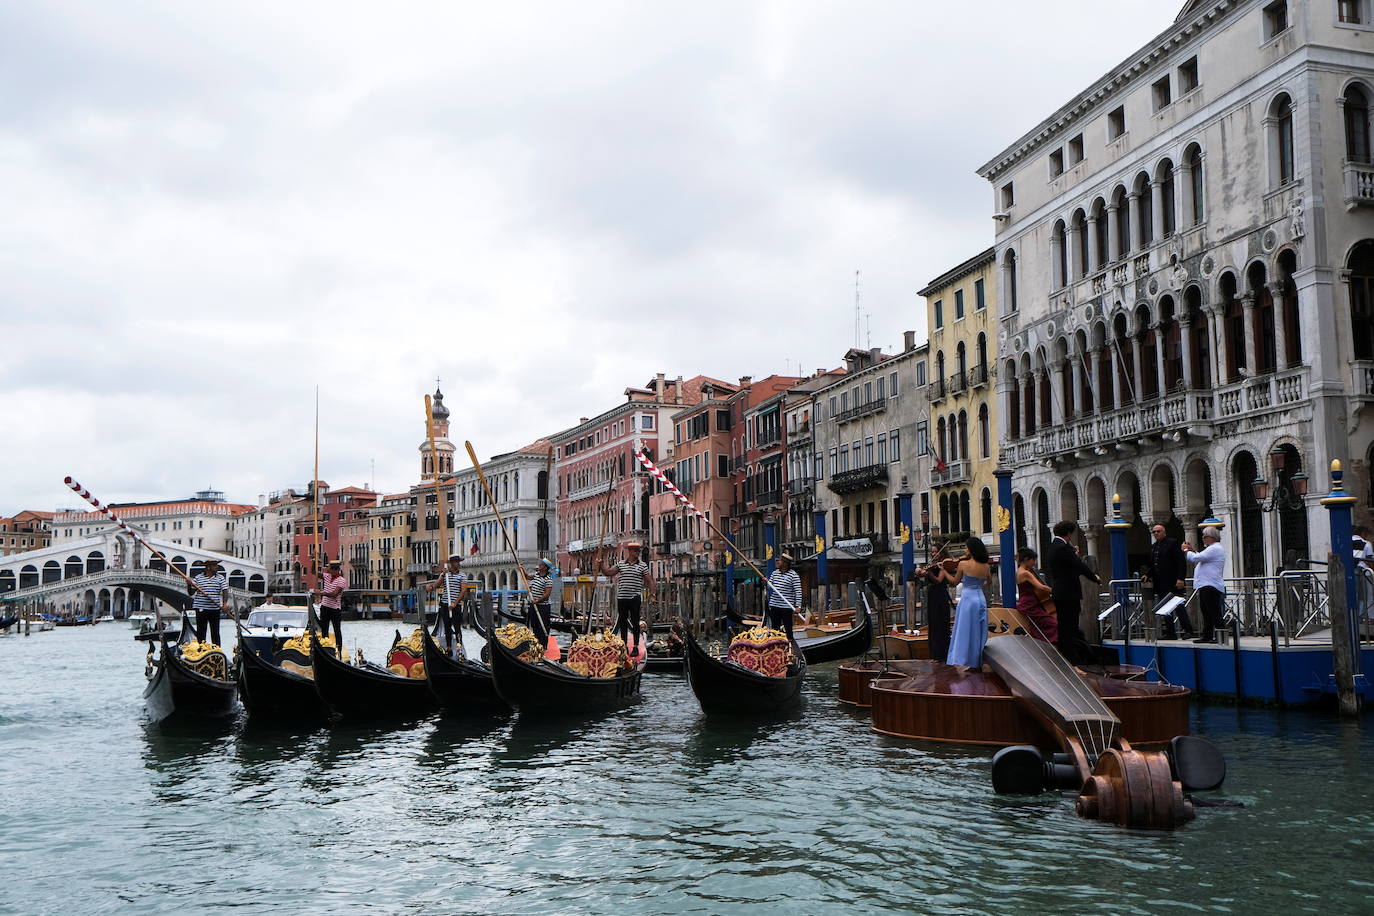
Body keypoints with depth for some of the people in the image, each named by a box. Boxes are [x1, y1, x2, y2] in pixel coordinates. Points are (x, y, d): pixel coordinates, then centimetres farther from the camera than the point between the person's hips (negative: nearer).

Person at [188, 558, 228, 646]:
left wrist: (225, 603, -19)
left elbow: (225, 592, -3)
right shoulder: (198, 578, 3)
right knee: (200, 632, 3)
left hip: (215, 609, 1)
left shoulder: (220, 578, 5)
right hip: (201, 609, -1)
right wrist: (189, 585, -12)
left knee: (215, 632, 3)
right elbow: (191, 593, 7)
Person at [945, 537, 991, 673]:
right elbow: (989, 580, 21)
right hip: (981, 598, 5)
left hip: (967, 598, -5)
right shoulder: (986, 566, 2)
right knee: (979, 631, 12)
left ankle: (963, 661, -8)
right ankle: (977, 663, 16)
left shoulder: (963, 564, -11)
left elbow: (955, 582, 0)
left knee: (965, 630, -1)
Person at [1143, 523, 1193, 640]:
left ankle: (1187, 630, 1)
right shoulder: (1153, 547, 17)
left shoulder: (1173, 543, -5)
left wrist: (1180, 578, -19)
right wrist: (1147, 575, 4)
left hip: (1173, 583, -7)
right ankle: (1170, 633, 10)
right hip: (1160, 585, 8)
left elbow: (1181, 562, -11)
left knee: (1179, 607, -6)